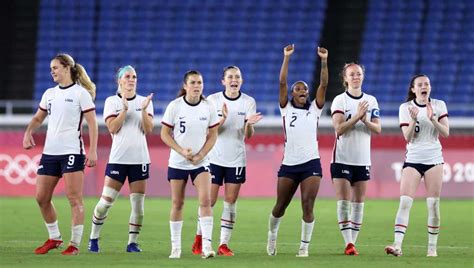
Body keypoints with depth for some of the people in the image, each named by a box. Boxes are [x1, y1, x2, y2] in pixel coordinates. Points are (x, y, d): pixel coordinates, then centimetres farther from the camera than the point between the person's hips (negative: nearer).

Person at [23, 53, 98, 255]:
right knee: (41, 198, 5)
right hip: (49, 152, 7)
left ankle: (75, 244, -2)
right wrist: (28, 132, 4)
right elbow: (38, 118, 25)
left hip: (72, 151, -7)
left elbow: (92, 123, -6)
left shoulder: (81, 93, -4)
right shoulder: (49, 94, 14)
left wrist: (93, 151, -13)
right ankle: (54, 238, 21)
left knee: (74, 198, -7)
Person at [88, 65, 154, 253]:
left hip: (139, 159, 2)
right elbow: (112, 128, -9)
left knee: (138, 204, -1)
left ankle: (132, 242, 8)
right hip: (118, 158, -2)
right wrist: (125, 109, -18)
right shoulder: (112, 102, 3)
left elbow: (148, 129, -3)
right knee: (106, 201, -5)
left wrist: (143, 110, -17)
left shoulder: (144, 101, 8)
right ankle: (94, 238, 9)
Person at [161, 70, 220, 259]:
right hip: (177, 163, 0)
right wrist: (182, 151, -16)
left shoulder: (208, 107, -3)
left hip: (200, 162, 0)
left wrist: (200, 155, -10)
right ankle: (175, 247, 14)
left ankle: (207, 245, -18)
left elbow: (213, 135, 3)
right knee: (177, 203, 4)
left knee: (205, 200, -16)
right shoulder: (174, 106, -8)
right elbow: (165, 134, -4)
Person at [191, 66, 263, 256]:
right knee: (209, 201, 0)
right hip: (214, 158, -1)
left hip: (236, 160, 1)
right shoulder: (213, 100, -4)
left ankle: (224, 244, 4)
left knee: (230, 203, 0)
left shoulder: (249, 102, -1)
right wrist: (223, 119, -26)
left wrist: (249, 124, -26)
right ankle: (199, 238, 19)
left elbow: (248, 136, -4)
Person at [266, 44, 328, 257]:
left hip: (311, 163, 0)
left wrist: (324, 61, -11)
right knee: (280, 206, 7)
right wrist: (287, 58, -11)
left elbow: (324, 84, -1)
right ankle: (272, 236, 33)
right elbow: (282, 82, -3)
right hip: (289, 164, 0)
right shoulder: (286, 109, 8)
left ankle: (304, 246, -4)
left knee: (307, 205, -10)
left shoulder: (314, 109, 10)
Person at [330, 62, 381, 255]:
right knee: (343, 201, -10)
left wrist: (365, 120, -15)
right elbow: (339, 129, -12)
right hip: (342, 158, -3)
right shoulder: (339, 100, -3)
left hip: (363, 160, 3)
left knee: (358, 203, 3)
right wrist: (356, 117, -22)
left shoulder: (371, 101, 8)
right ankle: (348, 242, -11)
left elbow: (378, 129, 3)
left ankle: (353, 241, 8)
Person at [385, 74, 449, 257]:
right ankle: (397, 245, -20)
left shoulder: (439, 105, 3)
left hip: (434, 159, 1)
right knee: (405, 202, -13)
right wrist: (414, 120, -22)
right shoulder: (405, 108, 0)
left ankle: (432, 247, 9)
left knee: (433, 204, 0)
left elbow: (445, 133, -3)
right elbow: (408, 137, -6)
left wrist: (432, 119, -17)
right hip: (412, 159, -1)